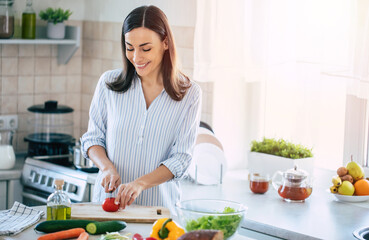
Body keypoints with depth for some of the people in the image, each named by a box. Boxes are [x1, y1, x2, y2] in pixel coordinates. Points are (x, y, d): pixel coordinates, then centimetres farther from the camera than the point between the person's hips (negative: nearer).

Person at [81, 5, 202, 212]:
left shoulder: (189, 94, 2)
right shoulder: (109, 83, 6)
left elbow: (181, 158, -2)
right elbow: (93, 138, 13)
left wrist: (140, 183, -17)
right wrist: (107, 167, -8)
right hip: (109, 201, 1)